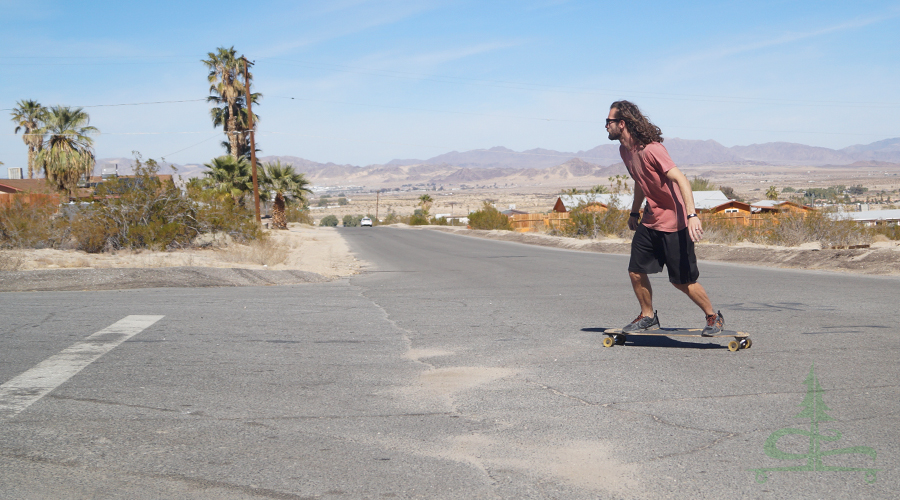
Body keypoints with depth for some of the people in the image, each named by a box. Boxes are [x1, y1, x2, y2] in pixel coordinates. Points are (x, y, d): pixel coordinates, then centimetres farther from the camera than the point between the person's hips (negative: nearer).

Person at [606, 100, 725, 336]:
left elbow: (681, 179, -29)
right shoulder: (625, 150, 6)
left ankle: (714, 317, 20)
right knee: (636, 271, 4)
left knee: (682, 280, 0)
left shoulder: (651, 149, -22)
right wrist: (634, 212, 27)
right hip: (649, 221, 8)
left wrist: (692, 215, -38)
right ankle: (648, 316, 24)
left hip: (674, 222, -8)